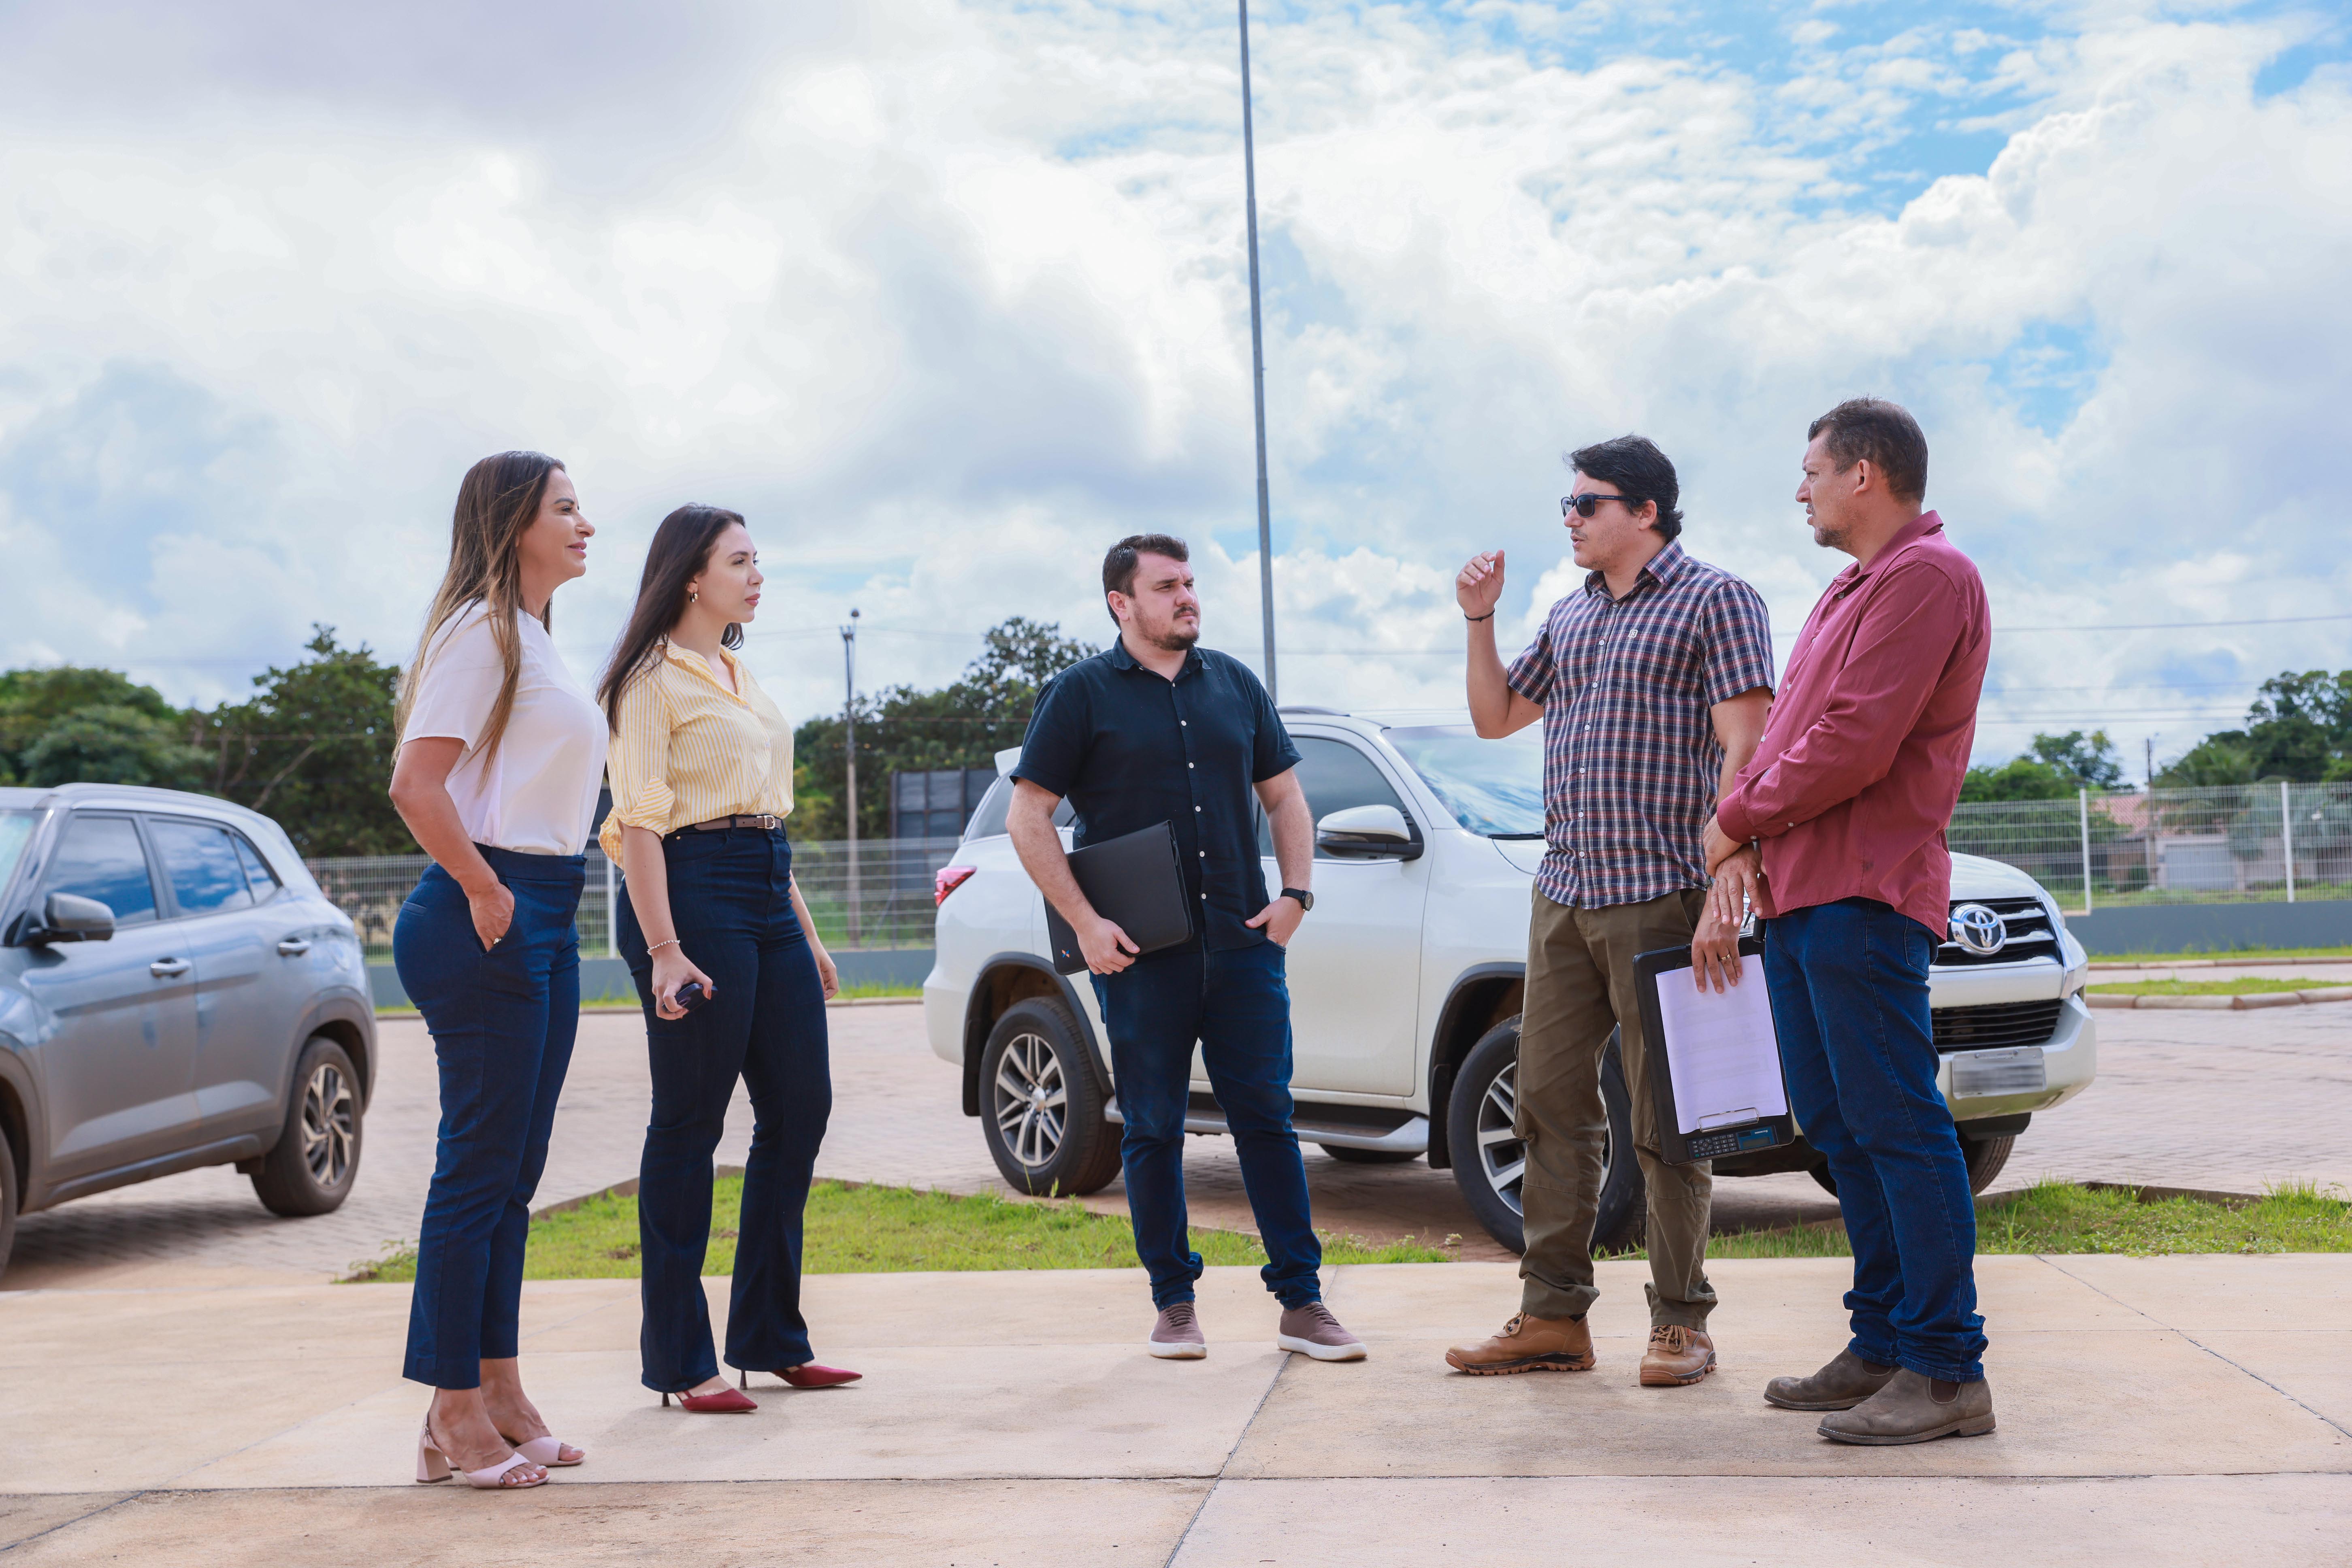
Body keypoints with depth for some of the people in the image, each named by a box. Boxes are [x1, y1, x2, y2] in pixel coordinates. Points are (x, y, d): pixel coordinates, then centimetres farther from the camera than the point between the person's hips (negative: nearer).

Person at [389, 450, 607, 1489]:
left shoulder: (532, 638, 20)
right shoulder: (481, 631, -10)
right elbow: (416, 786, -18)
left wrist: (535, 898, 15)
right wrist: (484, 893, -15)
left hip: (542, 919, 10)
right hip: (488, 918, -9)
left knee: (513, 1170, 12)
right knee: (480, 1164, -5)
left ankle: (499, 1395, 19)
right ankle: (455, 1414, 3)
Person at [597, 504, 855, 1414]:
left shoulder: (738, 678, 21)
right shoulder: (653, 679, -5)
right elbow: (639, 821, -13)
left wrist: (805, 931, 21)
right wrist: (664, 949, -21)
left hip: (767, 898, 9)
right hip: (695, 892, -9)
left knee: (799, 1109, 7)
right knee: (689, 1125, -4)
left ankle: (769, 1337, 18)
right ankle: (679, 1362, 4)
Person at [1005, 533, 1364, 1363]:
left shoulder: (1234, 684, 13)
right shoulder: (1081, 694, 1)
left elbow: (1284, 795, 18)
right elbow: (1027, 818, -2)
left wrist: (1295, 894, 3)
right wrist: (1085, 923, -10)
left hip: (1243, 943, 3)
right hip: (1140, 953, -3)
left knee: (1266, 1115, 3)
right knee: (1153, 1129, 4)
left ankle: (1301, 1302, 7)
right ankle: (1173, 1303, 14)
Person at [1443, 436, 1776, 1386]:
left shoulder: (1714, 601, -3)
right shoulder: (1570, 618, 18)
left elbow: (1745, 750, -11)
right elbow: (1495, 717, 26)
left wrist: (1723, 896, -19)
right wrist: (1479, 622, 11)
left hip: (1659, 896, -7)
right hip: (1562, 894, 7)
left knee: (1665, 1120, -1)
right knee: (1551, 1107, 6)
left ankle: (1682, 1323, 8)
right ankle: (1553, 1316, 12)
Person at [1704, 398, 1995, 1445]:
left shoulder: (1926, 575, -9)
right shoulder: (1855, 588, 24)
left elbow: (1855, 742, -18)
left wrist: (1740, 819, -7)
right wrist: (1750, 819, 5)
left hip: (1863, 896, -10)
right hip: (1800, 889, 10)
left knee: (1896, 1125, -10)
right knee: (1838, 1126, 11)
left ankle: (1948, 1373, -7)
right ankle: (1883, 1347, 17)